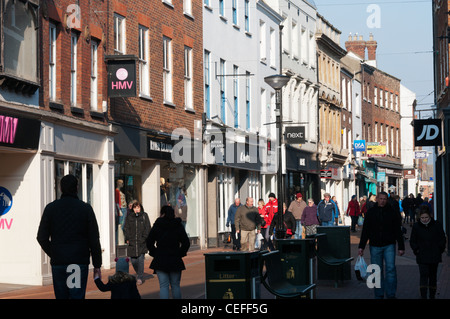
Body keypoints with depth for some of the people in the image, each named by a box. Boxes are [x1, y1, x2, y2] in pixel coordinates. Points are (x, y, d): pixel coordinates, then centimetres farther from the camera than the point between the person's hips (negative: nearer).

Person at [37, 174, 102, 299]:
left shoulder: (50, 208, 3)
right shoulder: (85, 208, -1)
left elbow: (42, 237, 2)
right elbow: (94, 239, -1)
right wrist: (97, 264, 4)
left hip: (58, 263, 2)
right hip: (80, 263, -2)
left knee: (61, 296, 9)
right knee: (77, 296, -3)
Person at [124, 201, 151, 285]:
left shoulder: (144, 216, 4)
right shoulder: (129, 217, 8)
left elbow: (148, 228, 3)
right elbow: (126, 228, 10)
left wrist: (144, 238, -8)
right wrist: (127, 239, -2)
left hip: (142, 243, -2)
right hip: (132, 242, 2)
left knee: (140, 260, -8)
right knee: (133, 261, 4)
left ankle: (140, 278, 0)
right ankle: (139, 274, 28)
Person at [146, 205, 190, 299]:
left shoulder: (157, 226, -3)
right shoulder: (179, 226, -1)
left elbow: (149, 242, 0)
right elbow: (186, 243, -4)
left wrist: (154, 253, 10)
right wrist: (180, 254, 6)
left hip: (160, 260, -1)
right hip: (175, 261, 1)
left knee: (163, 286, 0)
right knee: (175, 285, 11)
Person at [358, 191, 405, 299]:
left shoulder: (393, 212, 1)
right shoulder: (371, 212, 4)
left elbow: (398, 231, 3)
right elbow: (365, 231, 8)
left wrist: (401, 247, 0)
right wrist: (361, 246, 3)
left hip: (389, 245, -1)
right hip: (375, 246, 2)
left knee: (390, 268, -11)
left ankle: (391, 294, -4)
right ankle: (379, 295, 12)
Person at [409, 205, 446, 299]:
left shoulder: (436, 225, 0)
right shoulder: (416, 226, 0)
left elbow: (442, 239, 8)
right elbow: (412, 241, 9)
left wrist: (440, 250, 0)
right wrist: (416, 250, -3)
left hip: (434, 256, 1)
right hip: (422, 257, -1)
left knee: (433, 276, 10)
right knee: (424, 276, -13)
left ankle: (432, 296, 23)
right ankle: (423, 297, -18)